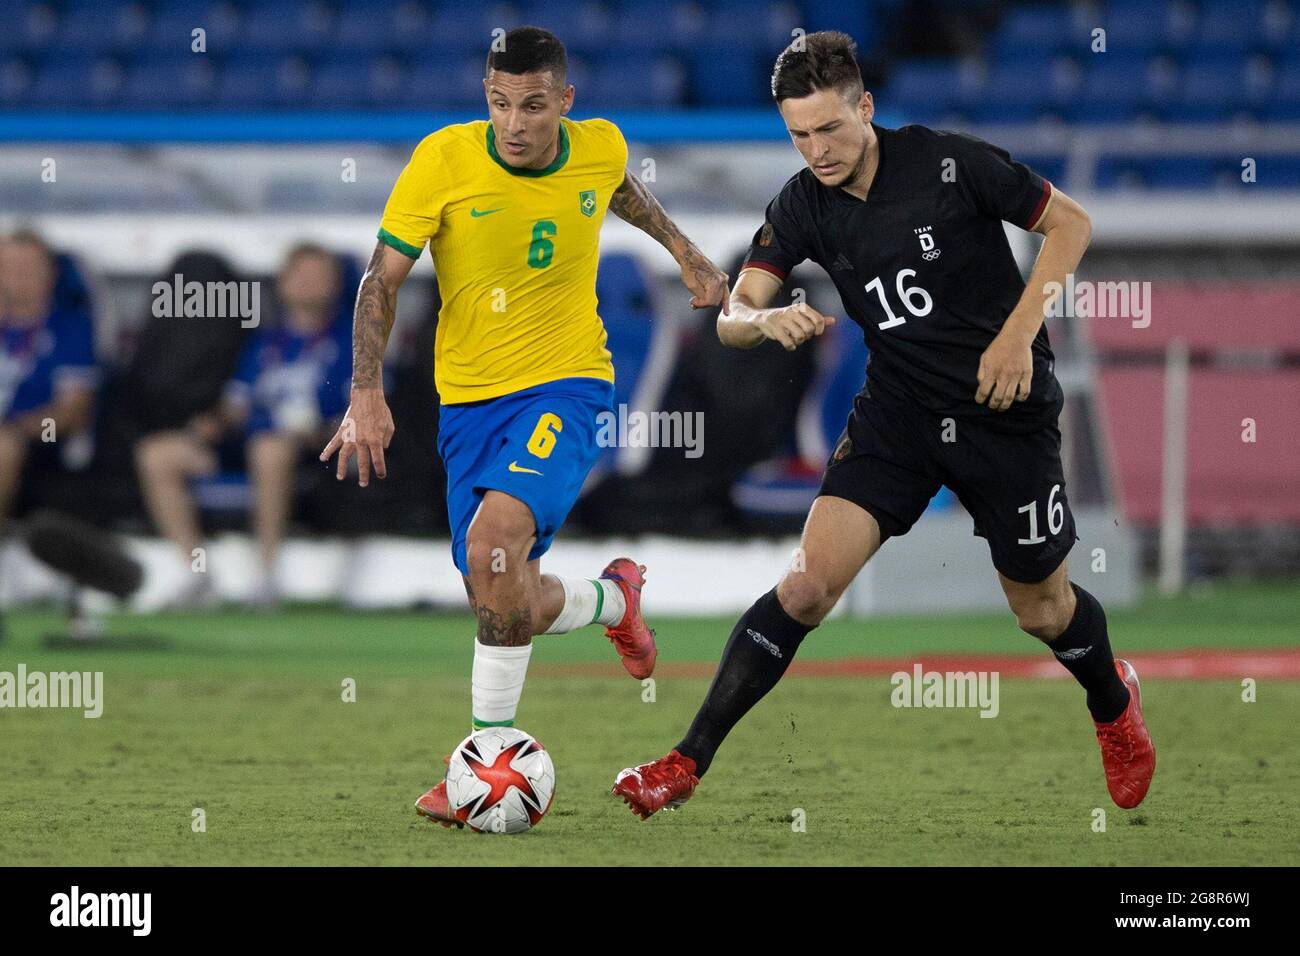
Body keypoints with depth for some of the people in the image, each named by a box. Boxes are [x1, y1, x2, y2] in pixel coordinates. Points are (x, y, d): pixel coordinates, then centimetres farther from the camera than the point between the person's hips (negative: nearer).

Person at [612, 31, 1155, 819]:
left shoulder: (948, 164, -17)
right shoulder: (803, 206, -5)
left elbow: (1071, 223, -7)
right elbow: (732, 318, -5)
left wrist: (1018, 334, -16)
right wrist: (768, 321, -29)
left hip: (1005, 409, -2)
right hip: (898, 411, 2)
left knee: (1042, 609, 11)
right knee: (809, 582, -15)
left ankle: (1114, 704, 46)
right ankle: (688, 763, -13)